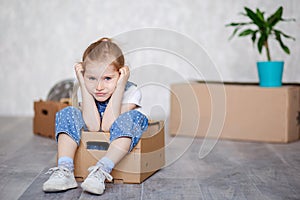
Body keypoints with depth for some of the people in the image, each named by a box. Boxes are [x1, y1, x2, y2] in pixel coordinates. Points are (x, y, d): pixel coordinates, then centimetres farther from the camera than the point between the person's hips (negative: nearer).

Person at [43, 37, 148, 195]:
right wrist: (84, 85, -26)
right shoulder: (86, 91, -12)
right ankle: (64, 171, -33)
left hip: (120, 142, -2)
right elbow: (93, 126, -27)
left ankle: (101, 172, -41)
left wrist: (119, 87, -33)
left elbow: (108, 126, -30)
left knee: (133, 117, -32)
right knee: (68, 113, -18)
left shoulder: (130, 91, -20)